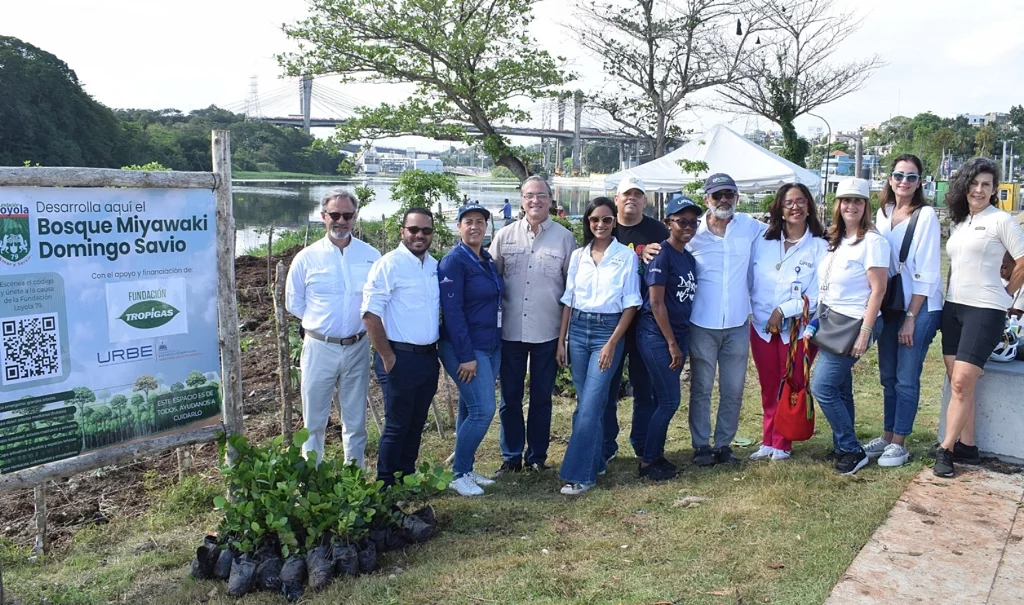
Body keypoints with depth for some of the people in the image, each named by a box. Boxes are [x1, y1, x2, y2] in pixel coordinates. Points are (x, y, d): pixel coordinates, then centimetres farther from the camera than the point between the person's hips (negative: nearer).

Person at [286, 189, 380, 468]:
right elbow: (294, 305, 6)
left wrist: (360, 321, -4)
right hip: (320, 348, -1)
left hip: (357, 348, 1)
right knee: (314, 422, 9)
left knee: (356, 421, 13)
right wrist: (322, 323, 4)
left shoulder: (371, 256, -1)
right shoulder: (306, 258, -3)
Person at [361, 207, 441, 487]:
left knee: (417, 423, 16)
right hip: (402, 357, -7)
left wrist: (436, 349, 12)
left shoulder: (434, 265, 9)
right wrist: (387, 357, -15)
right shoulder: (389, 264, -12)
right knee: (397, 426, 3)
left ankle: (408, 476, 31)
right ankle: (385, 484, 17)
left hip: (429, 356, 7)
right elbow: (370, 314, -16)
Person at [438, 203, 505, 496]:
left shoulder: (487, 260, 12)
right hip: (465, 348, -8)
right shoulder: (454, 261, -12)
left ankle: (465, 468, 24)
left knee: (470, 409, 13)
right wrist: (465, 356, -19)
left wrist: (494, 345, 13)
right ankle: (458, 475, 5)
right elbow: (452, 311, -17)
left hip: (491, 347, 8)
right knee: (482, 410, -10)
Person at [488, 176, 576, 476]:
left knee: (542, 397, 10)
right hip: (510, 330, 1)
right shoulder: (504, 236, 4)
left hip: (548, 330, -1)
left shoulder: (565, 237, 1)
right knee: (509, 397, 8)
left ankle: (537, 456, 24)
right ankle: (511, 457, 21)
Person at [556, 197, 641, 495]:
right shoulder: (578, 256, 7)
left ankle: (579, 474, -3)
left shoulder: (626, 256, -4)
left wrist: (612, 343, -12)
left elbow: (631, 304, -6)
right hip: (578, 329, 4)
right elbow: (568, 300, 10)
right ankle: (594, 462, 24)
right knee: (586, 402, 10)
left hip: (608, 330, -4)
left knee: (590, 404, -9)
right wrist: (561, 340, 6)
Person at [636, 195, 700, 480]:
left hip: (678, 334, 7)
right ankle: (647, 463, 7)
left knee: (663, 400, 12)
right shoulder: (661, 255, -12)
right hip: (656, 336, -7)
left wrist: (680, 342, 11)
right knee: (669, 401, -5)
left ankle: (655, 456, 22)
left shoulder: (689, 259, 12)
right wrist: (672, 344, -14)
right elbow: (656, 303, -15)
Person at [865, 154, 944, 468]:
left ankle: (899, 443, 9)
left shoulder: (926, 215, -10)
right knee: (888, 376, 12)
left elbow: (927, 272, -12)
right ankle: (887, 436, 23)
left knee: (906, 379, -1)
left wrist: (911, 317, -13)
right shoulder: (883, 213, 8)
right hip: (889, 305, 6)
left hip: (919, 307, -6)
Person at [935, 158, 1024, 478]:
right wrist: (949, 294, 9)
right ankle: (967, 446, 15)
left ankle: (946, 449, -3)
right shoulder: (957, 223, 14)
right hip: (953, 308, 7)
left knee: (962, 382, -11)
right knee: (957, 383, 7)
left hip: (985, 310, -6)